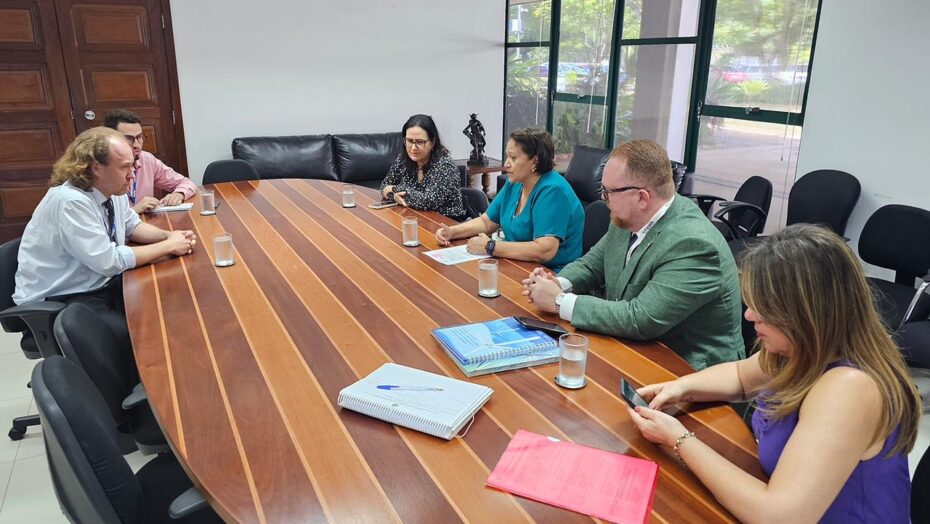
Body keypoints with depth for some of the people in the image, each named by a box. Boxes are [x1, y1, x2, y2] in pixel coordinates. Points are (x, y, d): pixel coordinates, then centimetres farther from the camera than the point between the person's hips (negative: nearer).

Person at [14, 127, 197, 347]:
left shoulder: (113, 190, -2)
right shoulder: (71, 202, -27)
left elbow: (132, 226, 16)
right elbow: (109, 261, -28)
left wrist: (169, 236, -4)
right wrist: (168, 246, -20)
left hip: (102, 283, 8)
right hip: (59, 301, -8)